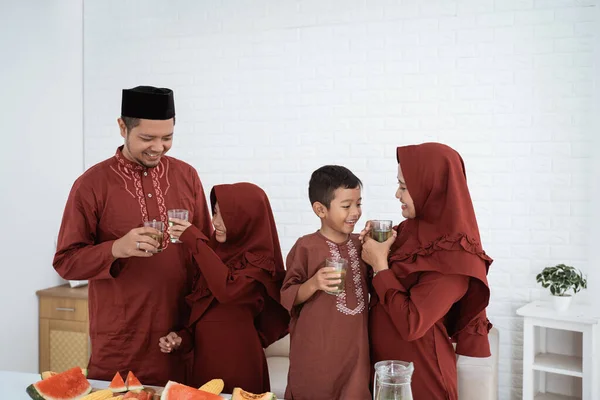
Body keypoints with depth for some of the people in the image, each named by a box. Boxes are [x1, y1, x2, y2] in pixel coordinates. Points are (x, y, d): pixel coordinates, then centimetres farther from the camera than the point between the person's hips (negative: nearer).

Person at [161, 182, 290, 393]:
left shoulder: (259, 260, -11)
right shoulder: (216, 250, 7)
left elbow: (227, 290, -31)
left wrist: (195, 241, -25)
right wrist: (182, 337, -1)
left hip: (237, 357, -6)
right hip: (204, 355, 6)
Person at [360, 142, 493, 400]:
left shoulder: (452, 254, -22)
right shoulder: (412, 228, 0)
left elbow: (410, 325, -26)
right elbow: (387, 288, 10)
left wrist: (379, 265, -18)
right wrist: (372, 245, -6)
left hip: (419, 369, -7)